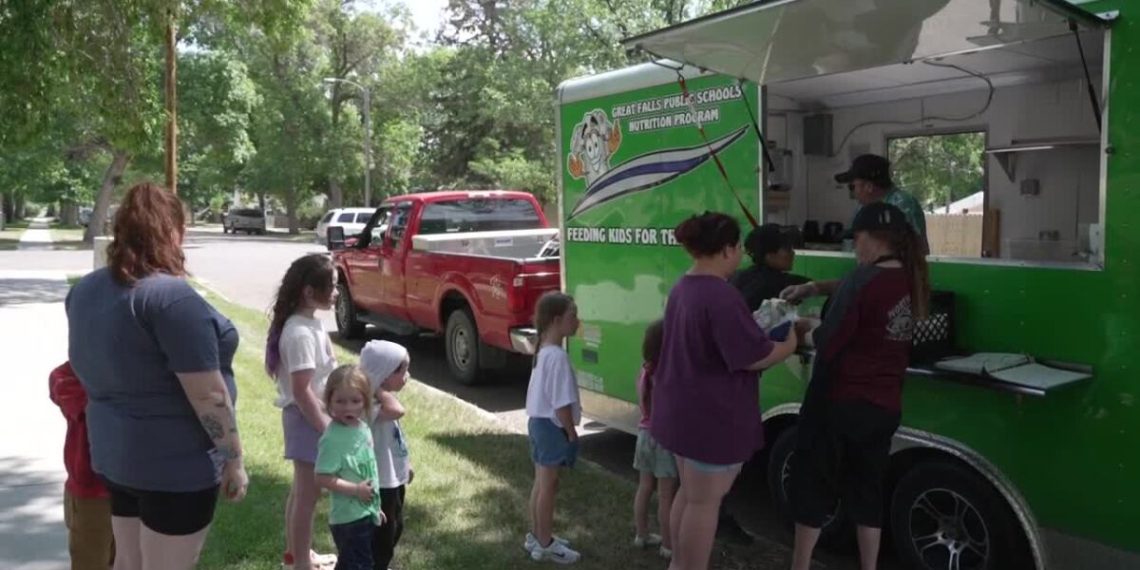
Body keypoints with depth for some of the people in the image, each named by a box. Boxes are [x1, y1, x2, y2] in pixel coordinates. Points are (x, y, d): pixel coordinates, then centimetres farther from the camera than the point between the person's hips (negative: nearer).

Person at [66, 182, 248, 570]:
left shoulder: (86, 291, 4)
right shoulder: (171, 296, -23)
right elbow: (208, 395, -22)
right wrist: (234, 459, -14)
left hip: (115, 452, 8)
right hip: (174, 463, -8)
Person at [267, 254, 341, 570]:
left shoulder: (309, 322, 5)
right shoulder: (300, 333, -24)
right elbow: (302, 392, -24)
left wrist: (327, 421, 18)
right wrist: (327, 430, -19)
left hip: (313, 415, 9)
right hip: (307, 418, -9)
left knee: (302, 490, 20)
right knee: (308, 494, 3)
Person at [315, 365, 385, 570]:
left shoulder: (363, 427, 4)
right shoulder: (333, 438, -21)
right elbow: (322, 478, -23)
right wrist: (356, 490, -23)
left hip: (365, 513, 8)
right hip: (348, 517, -8)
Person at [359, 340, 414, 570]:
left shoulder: (383, 402, 4)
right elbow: (397, 411, -50)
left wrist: (406, 464, 24)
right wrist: (379, 389, -35)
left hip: (395, 477, 10)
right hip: (382, 482, -10)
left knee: (395, 527, 24)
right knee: (383, 533, 5)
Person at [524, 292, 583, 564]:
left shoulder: (543, 352, 8)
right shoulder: (558, 357, -23)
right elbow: (562, 404, -23)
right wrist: (572, 435, -13)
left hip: (538, 421, 10)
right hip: (552, 426, -10)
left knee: (541, 483, 19)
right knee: (549, 486, 3)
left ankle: (537, 536, 31)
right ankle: (544, 544, 14)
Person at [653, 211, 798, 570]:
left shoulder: (682, 289, 7)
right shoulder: (721, 296, -25)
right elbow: (753, 358, -23)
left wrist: (761, 328, 13)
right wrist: (790, 343, -5)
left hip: (681, 411, 10)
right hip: (713, 417, -10)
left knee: (690, 492, 23)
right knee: (705, 501, 5)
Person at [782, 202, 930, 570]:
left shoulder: (864, 279, -20)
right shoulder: (912, 282, 3)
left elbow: (827, 344, -18)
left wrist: (806, 331, 1)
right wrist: (815, 288, 20)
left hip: (838, 402, -6)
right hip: (885, 407, 7)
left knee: (813, 485, 8)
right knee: (867, 489, 17)